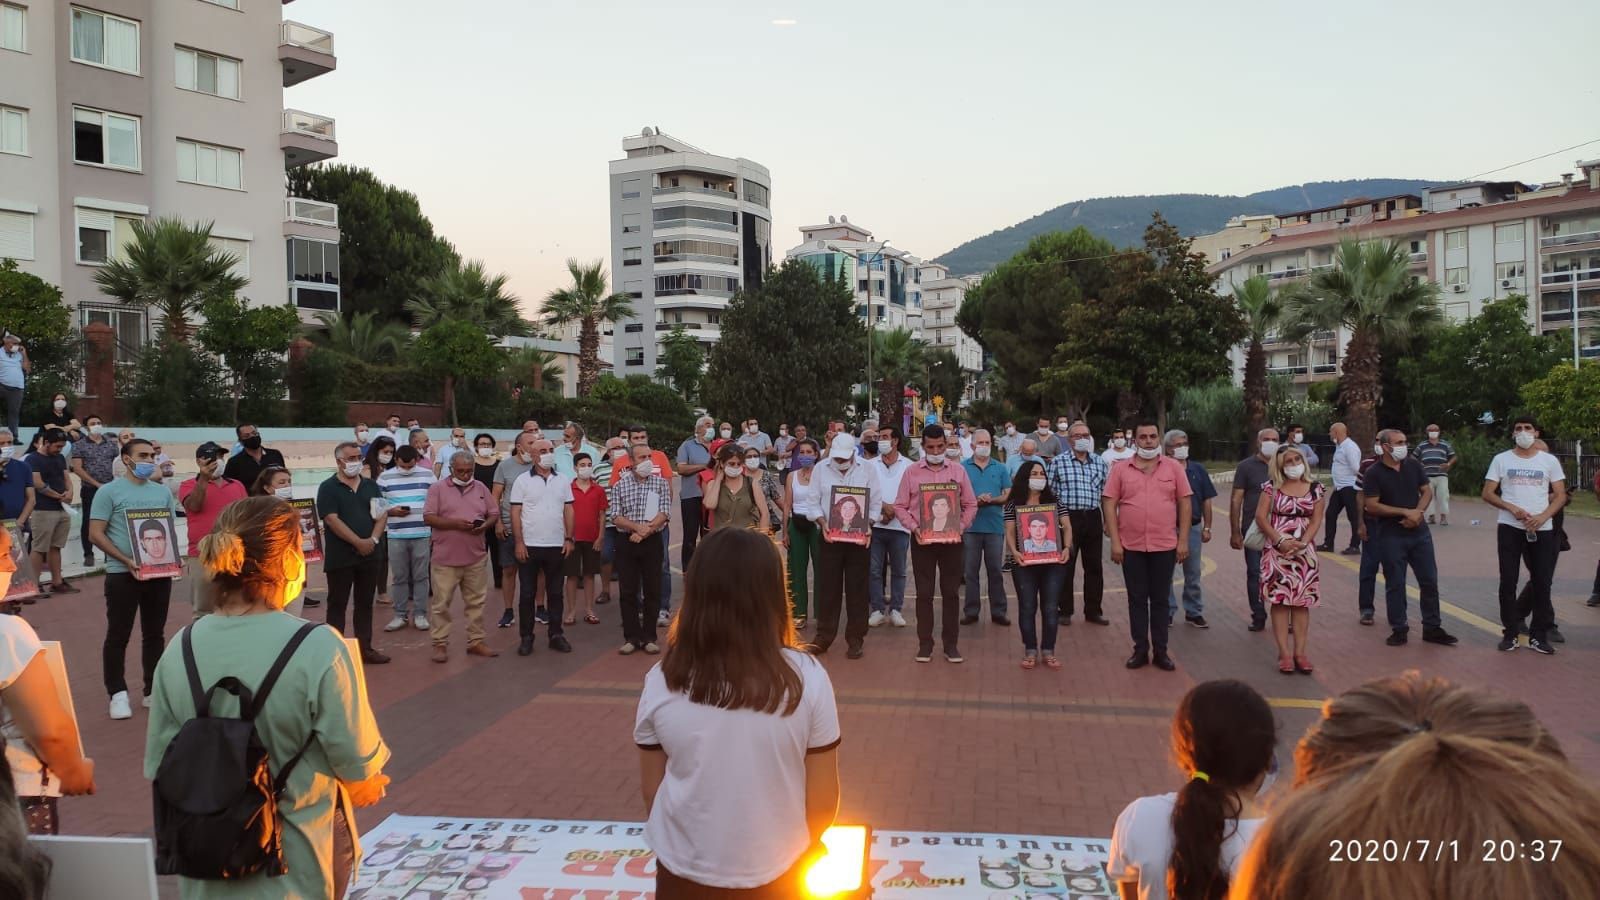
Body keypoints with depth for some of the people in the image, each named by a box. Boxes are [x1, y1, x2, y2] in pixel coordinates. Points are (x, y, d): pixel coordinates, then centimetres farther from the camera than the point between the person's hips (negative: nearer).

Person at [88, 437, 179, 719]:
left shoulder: (163, 492, 11)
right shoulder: (109, 492, -4)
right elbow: (96, 534, -8)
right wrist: (127, 560, -17)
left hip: (159, 573, 5)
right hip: (122, 573, -4)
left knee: (155, 634, 11)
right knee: (118, 635, 1)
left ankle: (153, 691, 20)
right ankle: (118, 694, 9)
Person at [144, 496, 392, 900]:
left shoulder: (181, 650, -9)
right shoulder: (318, 649, -23)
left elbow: (161, 765, 0)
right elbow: (358, 765, -16)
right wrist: (367, 787, 6)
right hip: (296, 861, -4)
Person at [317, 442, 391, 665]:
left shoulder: (371, 486, 11)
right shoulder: (328, 488, -5)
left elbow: (382, 514, 6)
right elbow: (332, 520, -14)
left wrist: (373, 539, -11)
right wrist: (358, 542, -16)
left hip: (370, 554, 5)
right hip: (340, 556, -5)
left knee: (365, 603, 11)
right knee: (337, 604, 3)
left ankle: (365, 648, 18)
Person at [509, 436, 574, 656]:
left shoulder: (563, 480, 7)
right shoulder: (523, 480, -2)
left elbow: (568, 511, 9)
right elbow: (515, 513, -4)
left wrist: (569, 538, 2)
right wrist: (519, 542, -10)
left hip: (556, 546, 3)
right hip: (529, 545, -3)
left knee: (555, 593, 9)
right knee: (527, 593, 4)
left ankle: (556, 634, 18)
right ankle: (526, 637, 12)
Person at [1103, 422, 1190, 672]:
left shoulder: (1174, 467, 3)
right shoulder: (1120, 469, 2)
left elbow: (1184, 503, 4)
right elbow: (1110, 505, 0)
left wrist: (1183, 541, -1)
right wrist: (1115, 542, -6)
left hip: (1165, 546, 0)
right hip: (1131, 546, 0)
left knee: (1160, 599, 8)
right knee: (1137, 599, 7)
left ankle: (1161, 651, 16)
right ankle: (1140, 649, 16)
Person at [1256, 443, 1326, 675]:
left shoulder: (1315, 488, 6)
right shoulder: (1272, 487, 1)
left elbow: (1316, 521, 2)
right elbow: (1260, 517, -4)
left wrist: (1301, 543, -13)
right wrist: (1281, 541, -13)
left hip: (1304, 551, 2)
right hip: (1277, 550, -2)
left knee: (1302, 602, 1)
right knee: (1280, 600, -4)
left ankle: (1300, 652, 4)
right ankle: (1284, 653, -2)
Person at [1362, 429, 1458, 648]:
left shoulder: (1413, 466, 5)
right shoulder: (1374, 473, -8)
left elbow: (1427, 491, 8)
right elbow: (1372, 506, -13)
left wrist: (1418, 512, -11)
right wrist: (1405, 512, -16)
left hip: (1419, 532, 4)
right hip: (1391, 536, -4)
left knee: (1429, 580, 7)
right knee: (1395, 585, 3)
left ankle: (1432, 628, 18)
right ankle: (1399, 629, 13)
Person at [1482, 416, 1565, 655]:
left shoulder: (1549, 461, 7)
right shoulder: (1501, 459, 5)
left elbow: (1560, 496, 4)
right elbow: (1487, 494, 2)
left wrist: (1542, 517, -13)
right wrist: (1512, 508, -15)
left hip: (1542, 530, 1)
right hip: (1509, 527, -1)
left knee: (1542, 583, 2)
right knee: (1508, 582, 2)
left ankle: (1539, 635, 11)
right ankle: (1510, 633, 11)